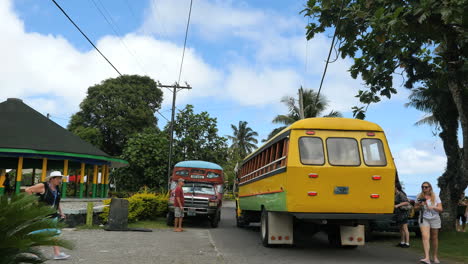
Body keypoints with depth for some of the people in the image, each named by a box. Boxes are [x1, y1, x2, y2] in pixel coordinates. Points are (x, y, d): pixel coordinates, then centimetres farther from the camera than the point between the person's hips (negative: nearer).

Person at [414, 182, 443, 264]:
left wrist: (432, 207, -23)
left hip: (434, 219, 1)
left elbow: (440, 209, -5)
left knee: (434, 238, 11)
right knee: (425, 236, -17)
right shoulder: (419, 196, 1)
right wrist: (420, 206, -12)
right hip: (424, 218, 0)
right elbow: (415, 207, 9)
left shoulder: (435, 196, -2)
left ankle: (435, 257, 29)